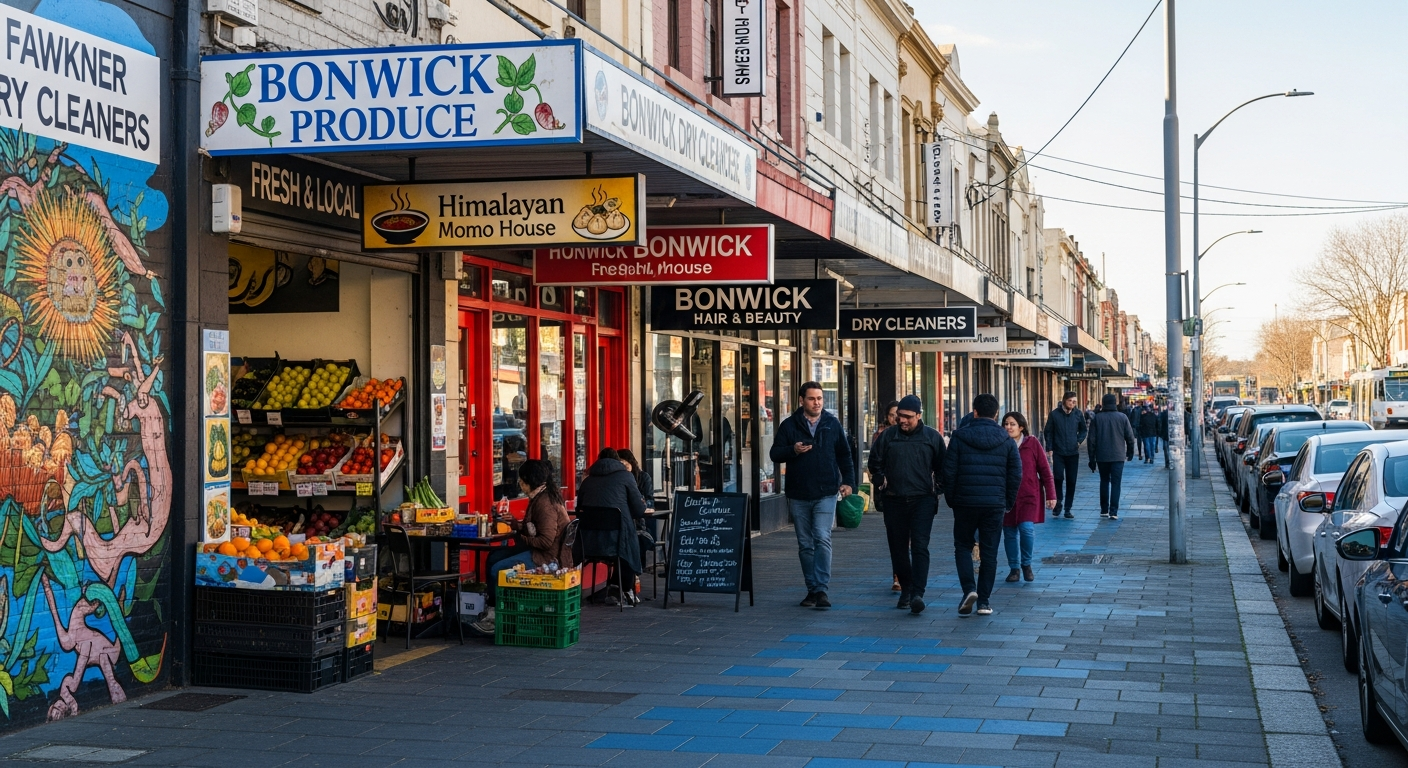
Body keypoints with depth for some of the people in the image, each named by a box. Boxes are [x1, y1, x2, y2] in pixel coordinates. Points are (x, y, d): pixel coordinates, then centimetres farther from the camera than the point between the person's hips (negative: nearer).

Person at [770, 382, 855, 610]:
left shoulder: (832, 424, 7)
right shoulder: (789, 425, 4)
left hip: (825, 494, -1)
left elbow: (844, 455, 12)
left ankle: (821, 589, -15)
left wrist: (848, 480, 2)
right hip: (798, 495, 2)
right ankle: (812, 590, 16)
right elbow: (775, 453, 3)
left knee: (822, 539, -15)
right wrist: (793, 450, -16)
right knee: (805, 545, 8)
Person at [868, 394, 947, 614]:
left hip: (923, 500, -2)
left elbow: (941, 468, 11)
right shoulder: (887, 436, 4)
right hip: (894, 501, 2)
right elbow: (875, 463, 14)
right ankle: (906, 590, 20)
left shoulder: (933, 437, 2)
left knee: (920, 546, -13)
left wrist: (937, 489, 2)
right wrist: (881, 483, 6)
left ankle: (918, 594, -19)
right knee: (898, 548, 7)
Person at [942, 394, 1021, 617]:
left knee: (963, 547, 13)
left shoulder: (960, 437, -4)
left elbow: (949, 472, -5)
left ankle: (969, 589, -8)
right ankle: (984, 601, 8)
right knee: (989, 552, 8)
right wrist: (1008, 502, 13)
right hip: (995, 505, 1)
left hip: (965, 503, -1)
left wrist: (951, 499, 7)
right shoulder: (1007, 441, 2)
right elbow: (1016, 474, 2)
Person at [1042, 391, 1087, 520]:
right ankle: (1057, 503, 7)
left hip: (1073, 453, 2)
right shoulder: (1054, 414, -2)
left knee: (1071, 481, 3)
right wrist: (1050, 449, -2)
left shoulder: (1078, 414, 2)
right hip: (1058, 453, -2)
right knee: (1058, 478, -12)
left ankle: (1068, 509, 12)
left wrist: (1079, 441, -1)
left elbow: (1083, 430, 16)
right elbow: (1048, 432, 4)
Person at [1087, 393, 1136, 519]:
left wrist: (1092, 458, 5)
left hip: (1102, 457, 1)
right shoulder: (1122, 417, -2)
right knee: (1115, 483, 1)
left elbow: (1091, 440, -2)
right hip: (1118, 456, -1)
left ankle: (1104, 510, 17)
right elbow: (1130, 437, 1)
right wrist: (1130, 453, 16)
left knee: (1104, 482, 15)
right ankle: (1113, 511, -7)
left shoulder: (1096, 418, -1)